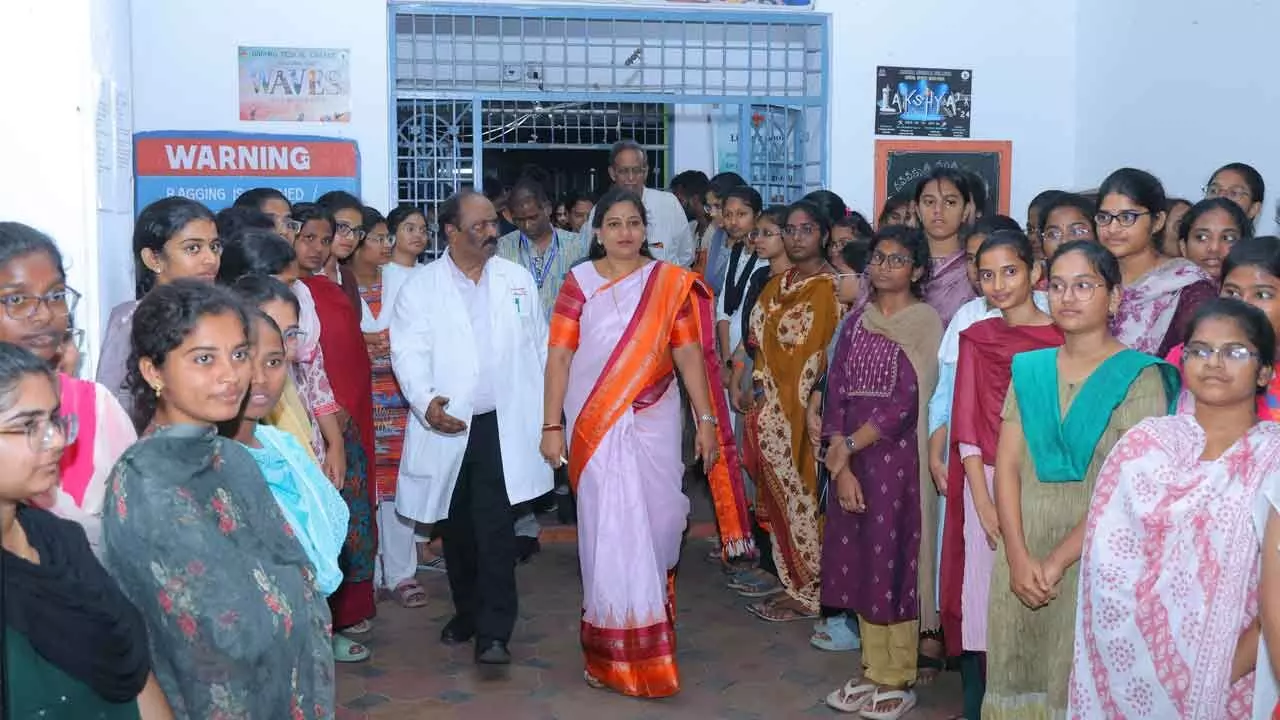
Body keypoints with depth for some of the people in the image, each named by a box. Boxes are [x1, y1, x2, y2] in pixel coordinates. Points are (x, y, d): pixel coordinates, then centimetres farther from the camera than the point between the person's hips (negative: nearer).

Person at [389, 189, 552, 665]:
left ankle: (494, 630, -4)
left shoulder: (518, 279, 8)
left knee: (495, 528, -8)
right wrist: (425, 400, -25)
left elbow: (539, 347, 11)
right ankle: (466, 612, 31)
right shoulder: (421, 287, 1)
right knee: (458, 528, 13)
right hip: (446, 427, 1)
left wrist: (547, 411, 10)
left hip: (504, 425, 0)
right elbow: (409, 351, -7)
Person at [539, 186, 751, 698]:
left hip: (653, 422, 1)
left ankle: (646, 604, 36)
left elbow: (689, 354, 1)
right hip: (595, 425, -1)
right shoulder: (579, 282, 0)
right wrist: (552, 426, -7)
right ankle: (623, 653, 13)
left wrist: (707, 419, -5)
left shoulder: (671, 283, 3)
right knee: (610, 528, 0)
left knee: (654, 519, 5)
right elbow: (559, 357, -2)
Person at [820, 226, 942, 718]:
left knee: (893, 560, -1)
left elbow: (906, 401, -12)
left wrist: (848, 445, -10)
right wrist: (840, 465, -7)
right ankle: (874, 670, 21)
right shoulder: (855, 325, 11)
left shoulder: (925, 323, -5)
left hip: (897, 457, -5)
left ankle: (900, 680, 11)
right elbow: (836, 395, 4)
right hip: (849, 459, 5)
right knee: (857, 561, 9)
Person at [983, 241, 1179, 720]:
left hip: (1093, 559, -4)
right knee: (1016, 679, 12)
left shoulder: (1140, 377, -6)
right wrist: (1018, 555, -11)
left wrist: (1057, 561, -16)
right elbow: (1006, 464, 1)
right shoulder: (1029, 368, 8)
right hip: (1021, 552, 4)